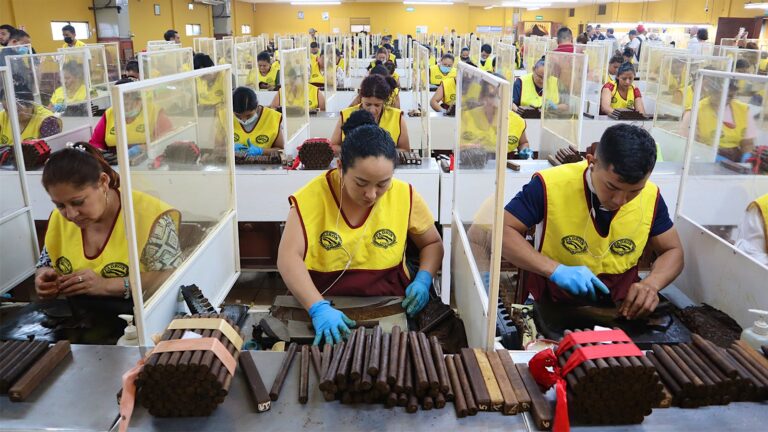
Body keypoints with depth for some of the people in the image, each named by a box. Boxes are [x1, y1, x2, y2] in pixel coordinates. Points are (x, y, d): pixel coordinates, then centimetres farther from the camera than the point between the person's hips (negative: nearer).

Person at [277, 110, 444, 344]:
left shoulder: (404, 196, -6)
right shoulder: (312, 196, -10)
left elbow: (432, 244, 9)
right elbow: (289, 257, -16)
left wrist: (424, 279, -10)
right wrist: (318, 308, -30)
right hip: (320, 304, -1)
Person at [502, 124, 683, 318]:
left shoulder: (650, 196, -5)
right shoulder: (551, 185, -16)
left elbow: (673, 251, 7)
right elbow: (502, 232, -17)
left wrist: (651, 283, -13)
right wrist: (555, 269, -27)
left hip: (619, 310, 3)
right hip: (552, 306, -2)